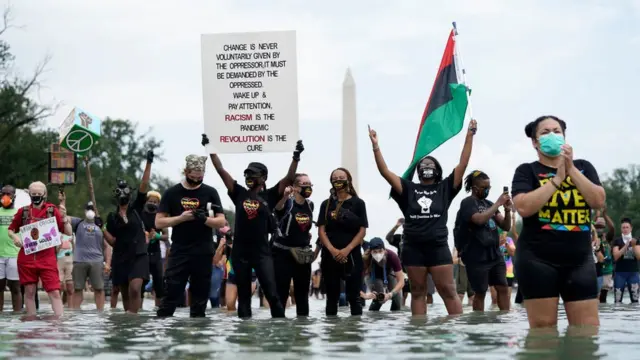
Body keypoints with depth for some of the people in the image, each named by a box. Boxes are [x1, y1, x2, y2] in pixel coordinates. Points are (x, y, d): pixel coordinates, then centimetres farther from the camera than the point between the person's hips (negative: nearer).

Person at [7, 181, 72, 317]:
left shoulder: (52, 210, 2)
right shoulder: (23, 211, 5)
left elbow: (68, 233, 3)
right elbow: (11, 229, 17)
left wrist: (64, 218, -15)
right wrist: (15, 236, -5)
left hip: (47, 258, -2)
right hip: (27, 257, 2)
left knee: (54, 291, -7)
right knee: (29, 291, 7)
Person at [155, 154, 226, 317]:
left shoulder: (210, 192, 5)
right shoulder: (172, 193, 2)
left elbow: (221, 222, 3)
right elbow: (158, 222, 0)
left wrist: (205, 219, -17)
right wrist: (181, 218, -15)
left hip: (203, 254, 1)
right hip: (179, 252, -1)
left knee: (200, 298, 5)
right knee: (170, 295, -5)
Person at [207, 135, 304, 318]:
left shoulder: (269, 196, 1)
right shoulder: (239, 193, 6)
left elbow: (289, 178, -7)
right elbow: (221, 171, 4)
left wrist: (296, 157, -18)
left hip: (262, 252, -2)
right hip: (240, 253, 2)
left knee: (272, 294, -7)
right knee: (243, 296, 9)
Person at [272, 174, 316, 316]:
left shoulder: (310, 205, 6)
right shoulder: (287, 202, -14)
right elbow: (278, 208, -39)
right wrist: (285, 196, -58)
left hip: (303, 254, 6)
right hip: (283, 253, -6)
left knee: (302, 292, 11)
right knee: (281, 293, -6)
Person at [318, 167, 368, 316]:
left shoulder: (358, 203, 3)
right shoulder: (326, 204, 9)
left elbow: (362, 231, -2)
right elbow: (321, 230, 3)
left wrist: (347, 250, -13)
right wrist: (332, 249, -13)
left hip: (352, 255, -2)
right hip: (330, 255, 2)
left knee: (353, 296, -1)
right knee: (332, 296, 6)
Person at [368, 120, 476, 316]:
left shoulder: (445, 188, 6)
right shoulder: (408, 189, 7)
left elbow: (462, 164, 0)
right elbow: (385, 171, 0)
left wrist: (469, 136, -6)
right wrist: (375, 146, -7)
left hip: (438, 247, -1)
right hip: (413, 248, 1)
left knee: (448, 291, -2)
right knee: (418, 292, 8)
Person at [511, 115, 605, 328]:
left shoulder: (583, 167, 13)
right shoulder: (527, 171, 3)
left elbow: (599, 201, -2)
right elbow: (523, 207, -14)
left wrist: (572, 170, -9)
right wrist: (557, 179, -13)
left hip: (579, 259, 3)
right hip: (538, 259, -3)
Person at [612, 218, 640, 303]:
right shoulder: (617, 241, 2)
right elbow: (616, 257, -9)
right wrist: (626, 246, -16)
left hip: (633, 273, 1)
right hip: (620, 273, -1)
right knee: (618, 300, -2)